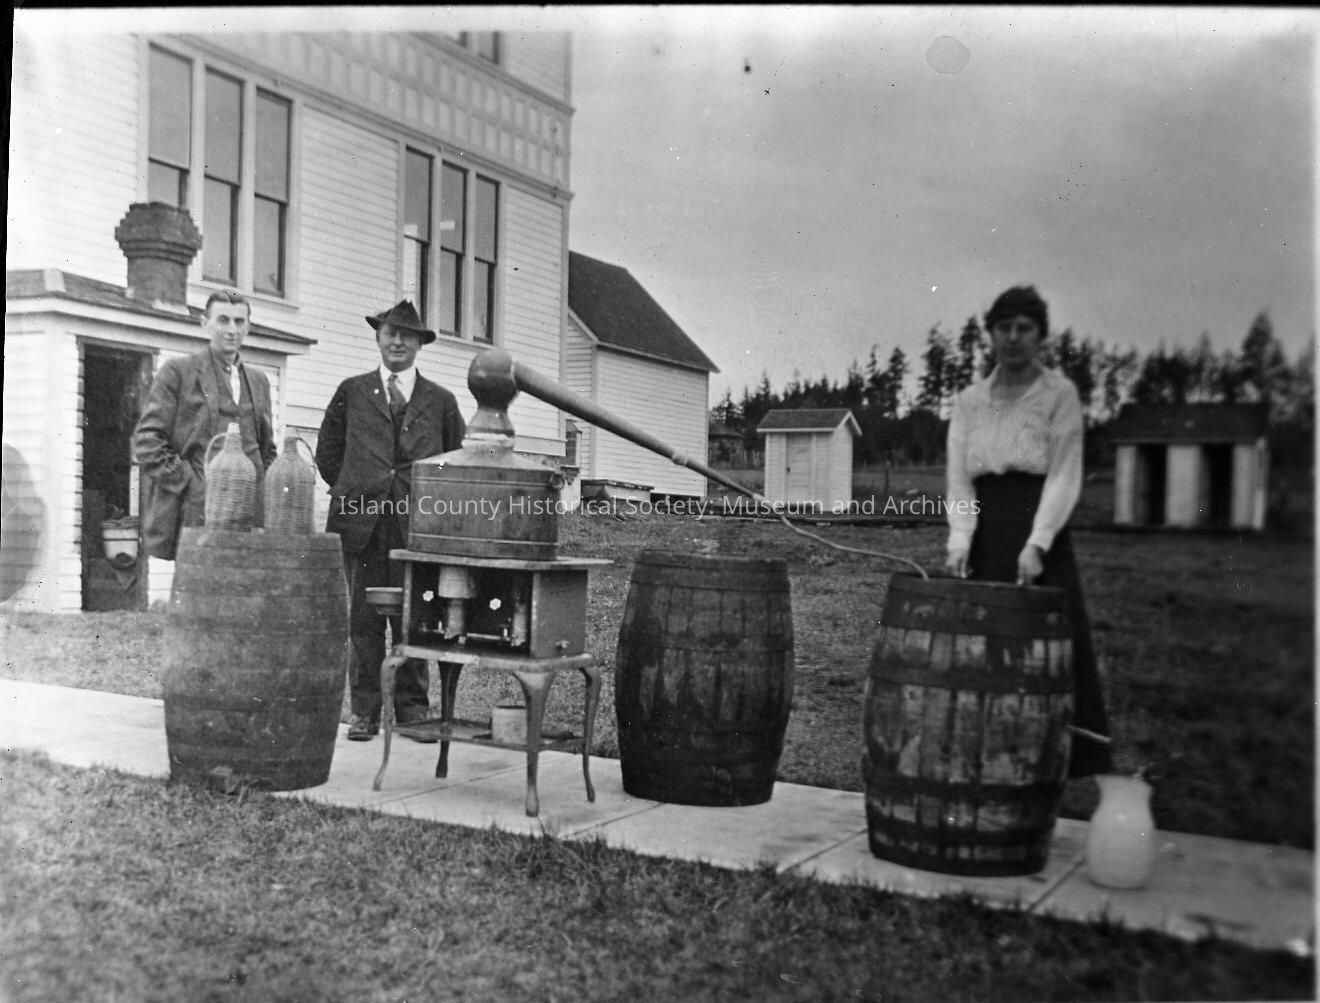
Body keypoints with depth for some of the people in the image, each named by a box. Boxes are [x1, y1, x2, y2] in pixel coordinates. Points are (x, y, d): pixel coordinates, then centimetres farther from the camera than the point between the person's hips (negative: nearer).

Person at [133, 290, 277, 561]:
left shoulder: (258, 380, 20)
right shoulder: (178, 371, 3)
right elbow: (146, 442, -3)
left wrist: (265, 494, 10)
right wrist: (187, 483, -10)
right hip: (197, 512, -5)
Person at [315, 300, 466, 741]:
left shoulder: (441, 401, 10)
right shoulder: (352, 392, 11)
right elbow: (328, 452, 18)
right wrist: (353, 491, 10)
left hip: (418, 524, 0)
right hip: (363, 522, 0)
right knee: (364, 620, 2)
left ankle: (413, 709, 11)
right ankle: (363, 711, 9)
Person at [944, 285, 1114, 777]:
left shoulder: (1059, 393, 4)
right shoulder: (967, 402, 13)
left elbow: (1064, 476, -4)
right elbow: (958, 481, 7)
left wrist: (1036, 544, -17)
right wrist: (959, 541, -10)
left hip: (1040, 537, -3)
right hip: (984, 539, 3)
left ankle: (1081, 765, 0)